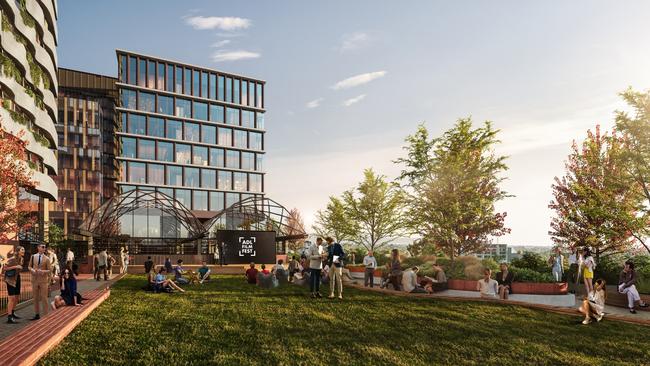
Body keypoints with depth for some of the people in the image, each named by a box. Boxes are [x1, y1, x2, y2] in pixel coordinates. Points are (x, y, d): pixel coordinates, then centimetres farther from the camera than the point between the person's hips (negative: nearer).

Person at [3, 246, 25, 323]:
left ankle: (13, 313, 30)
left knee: (17, 297, 15)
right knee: (12, 298, -13)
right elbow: (4, 268, -22)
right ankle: (9, 318, -12)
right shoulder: (12, 259, -17)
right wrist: (15, 266, -27)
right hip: (10, 279, -8)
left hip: (17, 279, 8)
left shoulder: (21, 259, 6)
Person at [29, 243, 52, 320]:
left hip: (43, 280, -3)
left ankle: (45, 315, 5)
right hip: (35, 280, 3)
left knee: (44, 298, -1)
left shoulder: (47, 259, -1)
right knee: (35, 298, 10)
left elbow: (49, 270, -1)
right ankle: (37, 314, 21)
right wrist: (33, 270, -9)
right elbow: (29, 267, 12)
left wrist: (42, 271, -19)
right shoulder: (33, 257, 6)